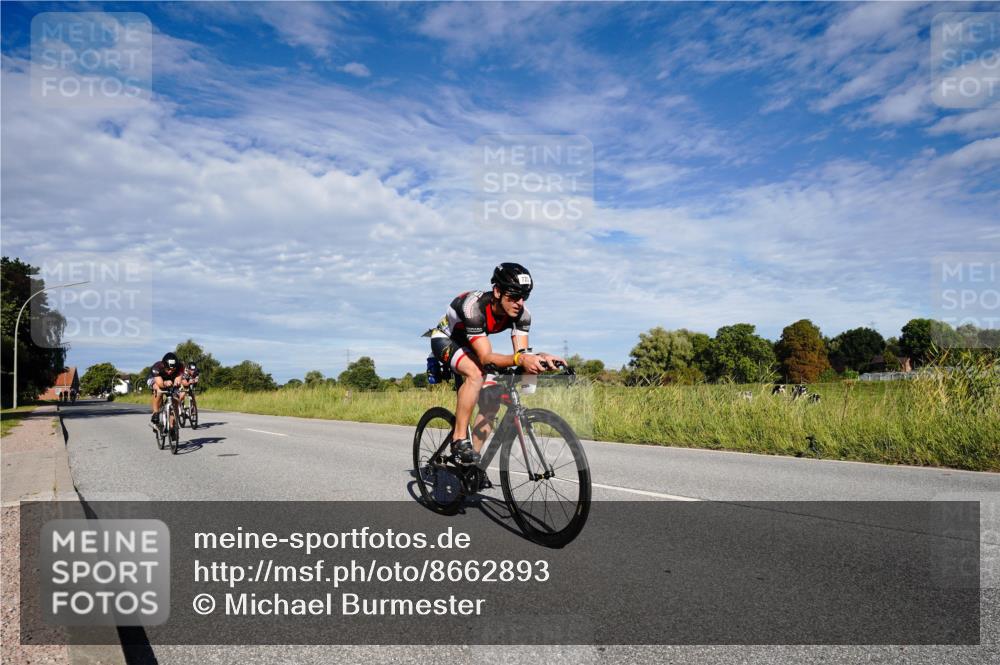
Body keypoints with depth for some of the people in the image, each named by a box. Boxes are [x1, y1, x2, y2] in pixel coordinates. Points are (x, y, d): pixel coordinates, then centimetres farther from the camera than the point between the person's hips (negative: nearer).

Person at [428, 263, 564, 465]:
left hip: (469, 346, 6)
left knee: (491, 403, -7)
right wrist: (520, 359, -60)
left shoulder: (521, 314, -21)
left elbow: (522, 353, -24)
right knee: (475, 374, -36)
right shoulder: (474, 307, -40)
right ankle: (459, 439, -25)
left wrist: (540, 357, -46)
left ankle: (473, 460, 6)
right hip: (445, 339, -6)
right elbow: (486, 357, -44)